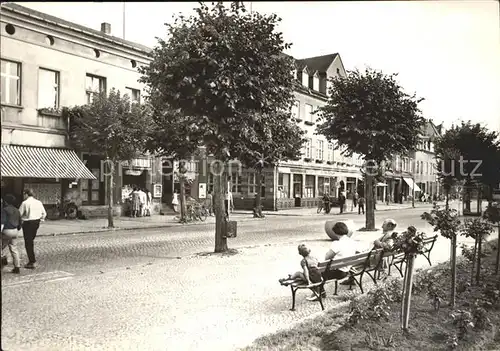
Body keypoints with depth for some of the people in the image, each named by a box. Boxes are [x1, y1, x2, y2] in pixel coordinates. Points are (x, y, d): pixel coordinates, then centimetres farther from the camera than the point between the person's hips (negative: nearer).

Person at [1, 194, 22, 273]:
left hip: (6, 231, -7)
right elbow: (19, 223, 19)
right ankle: (17, 267, 7)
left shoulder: (4, 209, -8)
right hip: (15, 231, 7)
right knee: (13, 248, 9)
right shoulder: (17, 211, 13)